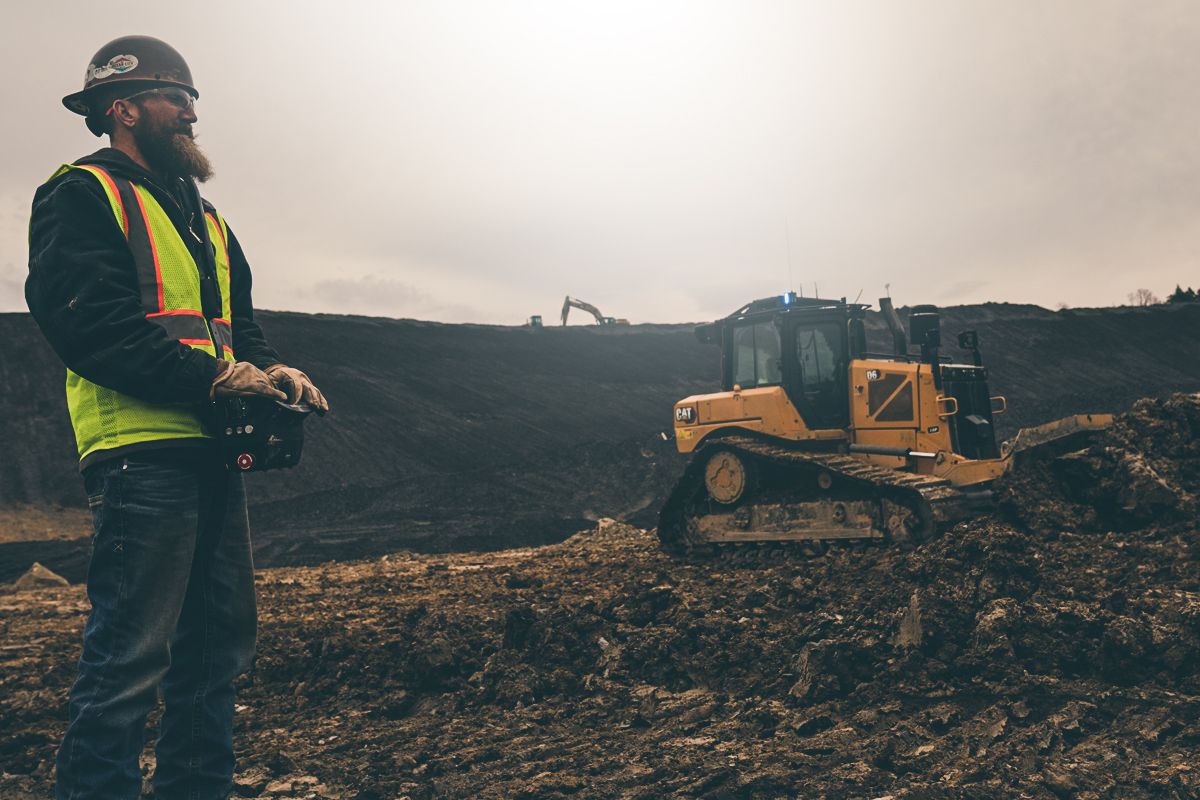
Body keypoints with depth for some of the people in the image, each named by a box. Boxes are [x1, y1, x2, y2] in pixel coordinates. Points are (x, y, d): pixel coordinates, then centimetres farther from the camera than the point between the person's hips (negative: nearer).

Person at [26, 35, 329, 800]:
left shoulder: (203, 216, 24)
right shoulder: (82, 195, -1)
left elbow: (239, 320, 23)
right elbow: (88, 321, -15)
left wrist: (269, 368, 0)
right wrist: (212, 376, -20)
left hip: (215, 452, 9)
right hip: (142, 450, -8)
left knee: (219, 644, 12)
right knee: (130, 657, -8)